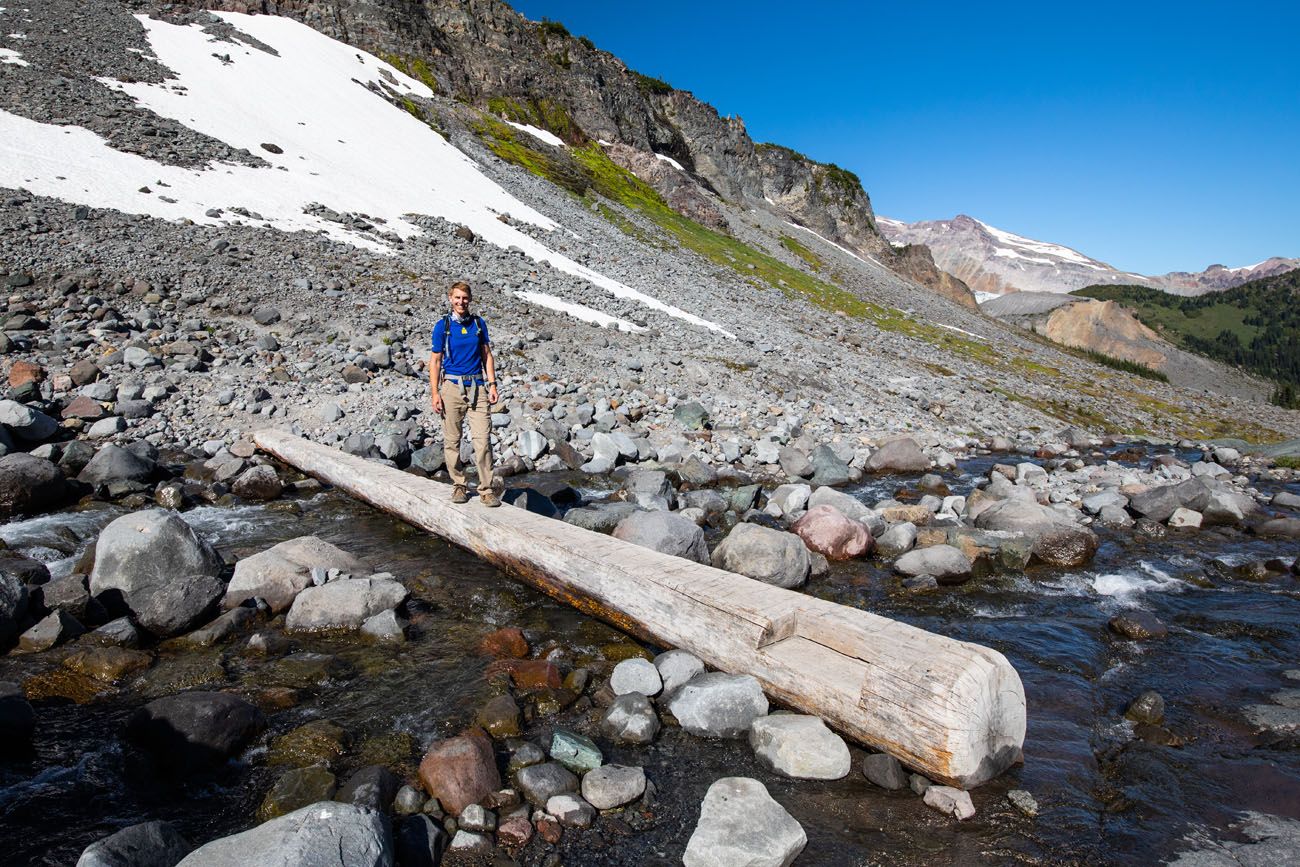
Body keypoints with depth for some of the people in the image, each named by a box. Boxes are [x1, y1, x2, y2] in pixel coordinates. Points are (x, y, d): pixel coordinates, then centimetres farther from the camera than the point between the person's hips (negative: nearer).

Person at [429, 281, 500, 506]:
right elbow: (435, 361, 2)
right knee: (452, 440, 5)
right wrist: (435, 393, -4)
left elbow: (487, 355, 13)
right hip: (452, 386, -1)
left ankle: (486, 489, -2)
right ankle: (459, 485, 19)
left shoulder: (479, 323, 9)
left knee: (483, 439, -7)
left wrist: (492, 384, 4)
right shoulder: (442, 325, 2)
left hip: (477, 387, 1)